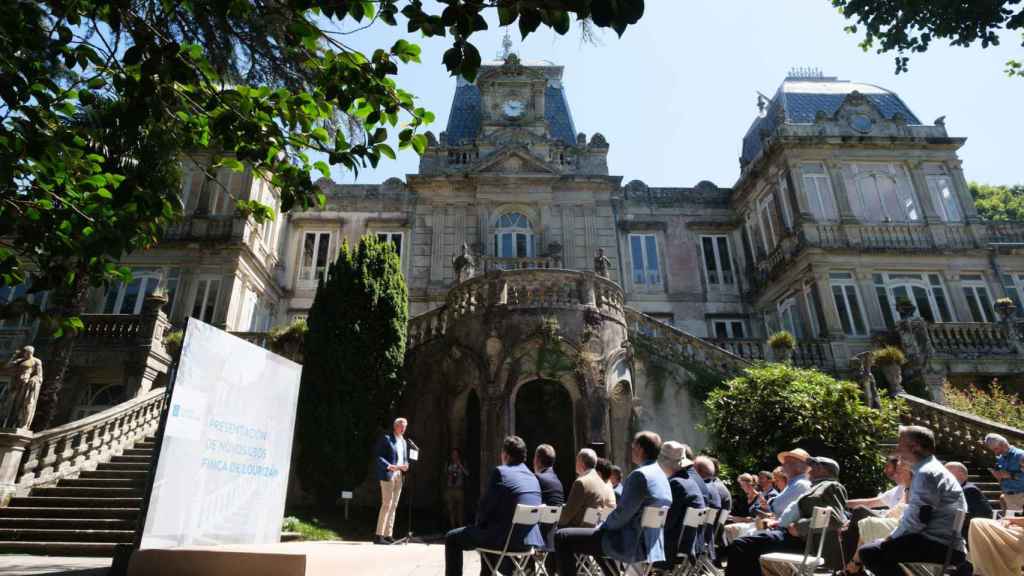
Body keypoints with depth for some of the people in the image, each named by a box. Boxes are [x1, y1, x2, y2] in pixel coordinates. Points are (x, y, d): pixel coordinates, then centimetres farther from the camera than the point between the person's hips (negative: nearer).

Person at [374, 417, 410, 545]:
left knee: (393, 506, 8)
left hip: (399, 476, 7)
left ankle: (387, 535, 13)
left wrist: (405, 466, 0)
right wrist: (390, 466, -23)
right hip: (388, 475, -7)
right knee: (386, 504, -10)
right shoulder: (386, 439, -4)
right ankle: (379, 536, -6)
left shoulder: (404, 441, 18)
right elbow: (379, 457, -10)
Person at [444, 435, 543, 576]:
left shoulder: (500, 472, -12)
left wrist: (478, 523, 12)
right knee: (487, 530, 36)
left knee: (452, 539, 9)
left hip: (506, 538, -8)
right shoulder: (533, 477, 11)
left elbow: (485, 506, -9)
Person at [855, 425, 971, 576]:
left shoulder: (926, 473, -14)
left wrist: (892, 537, -7)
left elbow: (917, 518, -19)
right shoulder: (931, 469, 18)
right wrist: (892, 536, 13)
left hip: (939, 544, -10)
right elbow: (914, 512, 21)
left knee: (868, 552, -20)